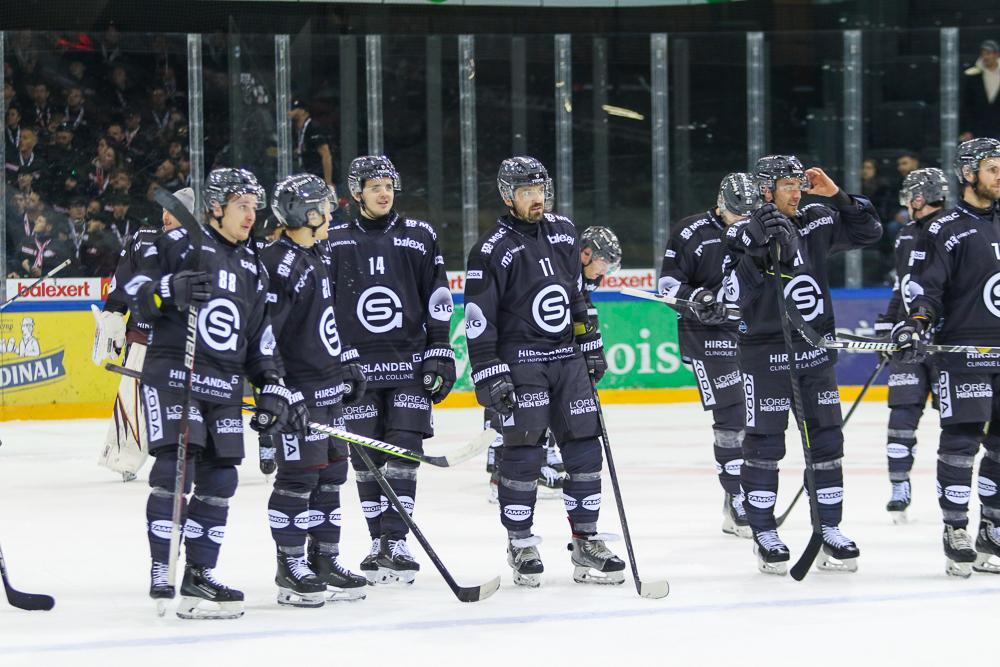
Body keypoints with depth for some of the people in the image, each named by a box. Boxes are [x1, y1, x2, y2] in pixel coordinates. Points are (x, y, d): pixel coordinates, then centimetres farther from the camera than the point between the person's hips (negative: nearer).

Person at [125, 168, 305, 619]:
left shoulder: (251, 267, 19)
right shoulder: (179, 244, -2)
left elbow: (260, 337, 20)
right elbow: (136, 295, -7)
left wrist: (273, 388, 9)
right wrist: (171, 289, -26)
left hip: (225, 386, 7)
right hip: (173, 374, -7)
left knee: (220, 480, 5)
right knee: (175, 471, -15)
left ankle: (199, 576, 14)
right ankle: (162, 577, -13)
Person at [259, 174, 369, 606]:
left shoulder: (315, 260, 16)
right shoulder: (278, 264, -16)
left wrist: (346, 367, 25)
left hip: (328, 389, 10)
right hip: (298, 393, -10)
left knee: (331, 473, 13)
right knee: (299, 476, -6)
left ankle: (325, 562, 20)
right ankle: (291, 569, 1)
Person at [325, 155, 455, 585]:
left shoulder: (420, 236, 6)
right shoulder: (334, 242, 5)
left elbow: (438, 299, 6)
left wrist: (440, 354, 0)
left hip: (410, 361, 0)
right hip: (356, 366, 0)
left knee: (404, 452, -7)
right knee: (366, 460, 2)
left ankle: (396, 544, -6)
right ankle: (379, 545, 11)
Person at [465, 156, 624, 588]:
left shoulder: (563, 232, 10)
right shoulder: (492, 251, -9)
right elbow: (478, 319, -10)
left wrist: (592, 347, 17)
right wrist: (490, 377, -15)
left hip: (568, 359, 6)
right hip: (521, 363, -5)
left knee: (584, 450, 2)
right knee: (523, 454, -7)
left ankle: (586, 542, 9)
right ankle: (520, 545, 6)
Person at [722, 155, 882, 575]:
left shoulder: (817, 223, 6)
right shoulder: (742, 232, -6)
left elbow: (869, 232, 6)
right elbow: (733, 292, -15)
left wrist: (836, 195, -3)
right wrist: (757, 251, -27)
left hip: (815, 350, 4)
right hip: (765, 352, -4)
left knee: (827, 440, 6)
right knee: (765, 444, -1)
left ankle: (830, 532, 13)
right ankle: (765, 536, 8)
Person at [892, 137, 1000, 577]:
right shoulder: (945, 229, -5)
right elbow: (926, 286, -12)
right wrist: (916, 324, -27)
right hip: (962, 355, -6)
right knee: (960, 444, -7)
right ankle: (955, 536, 0)